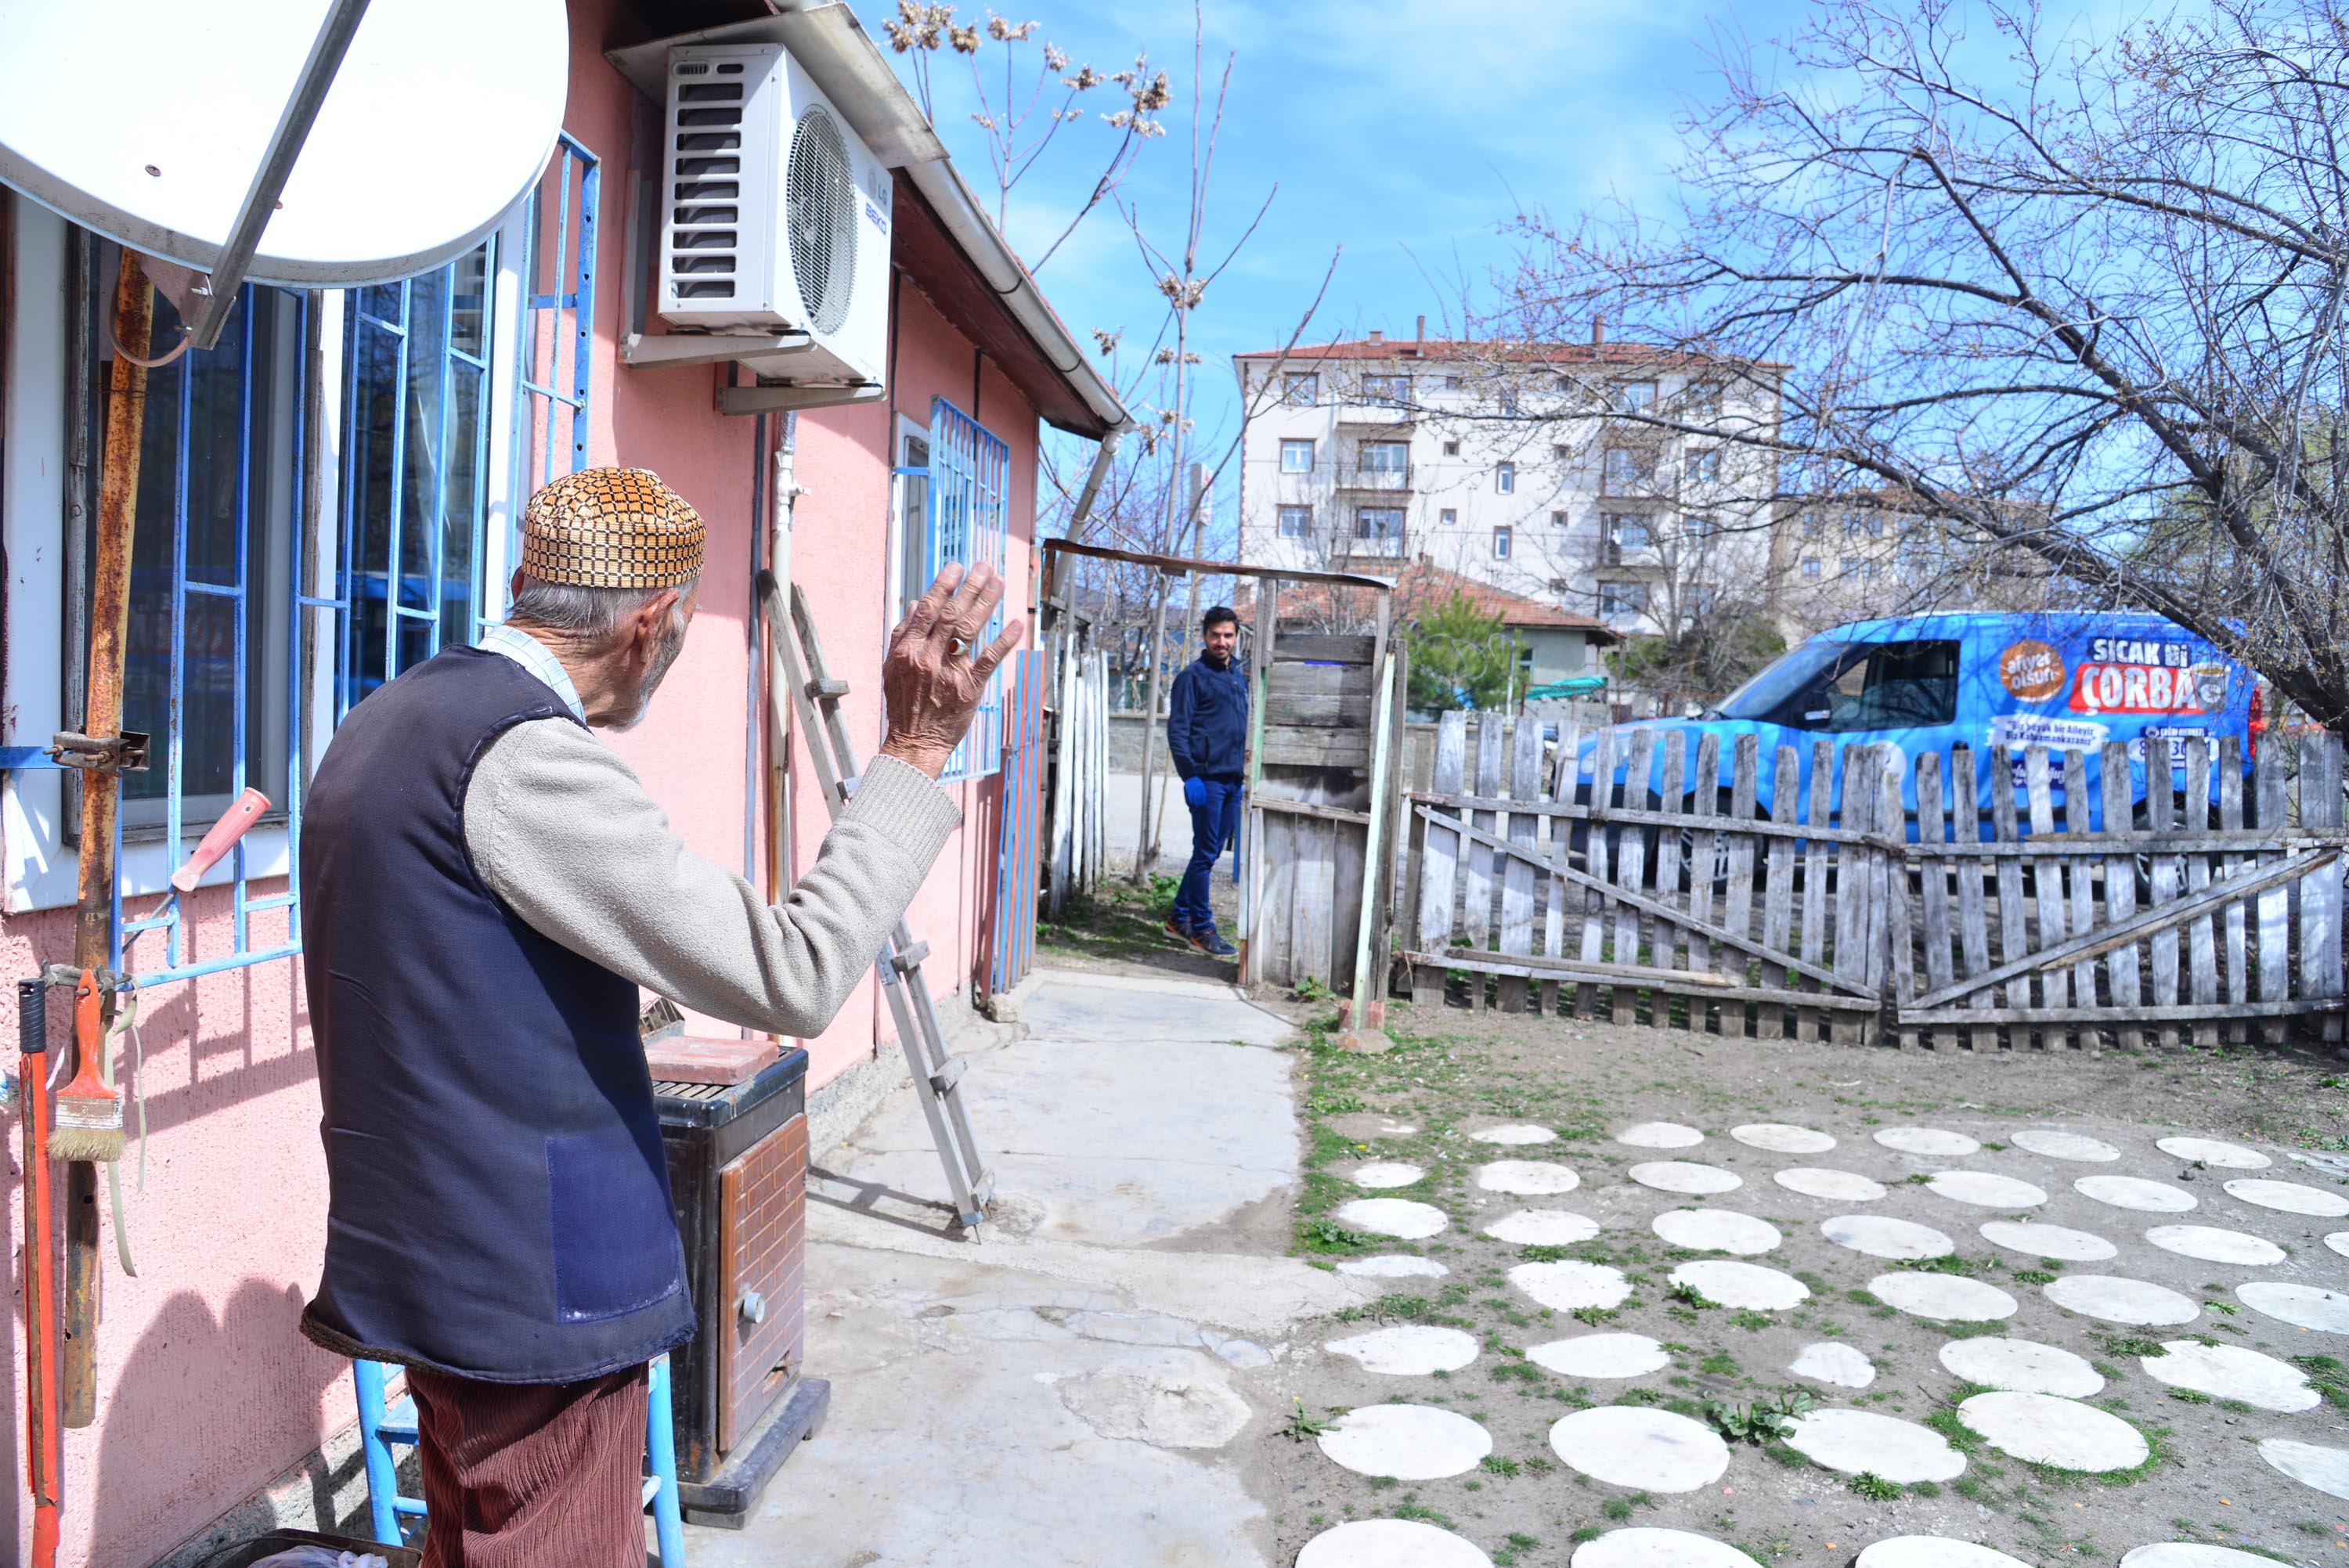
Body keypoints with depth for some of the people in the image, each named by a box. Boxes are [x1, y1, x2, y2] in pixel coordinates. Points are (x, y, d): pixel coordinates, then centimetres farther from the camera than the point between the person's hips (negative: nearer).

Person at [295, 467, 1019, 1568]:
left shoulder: (387, 723, 9)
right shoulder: (530, 756, -23)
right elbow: (793, 978, -26)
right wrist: (913, 755, -22)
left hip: (433, 1257, 10)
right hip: (537, 1275, -10)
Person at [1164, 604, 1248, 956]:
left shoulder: (1239, 677, 17)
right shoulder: (1192, 676, -6)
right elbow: (1177, 729, -10)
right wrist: (1190, 776, -18)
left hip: (1232, 781, 7)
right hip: (1206, 779, -7)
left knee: (1210, 853, 12)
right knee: (1206, 854, -4)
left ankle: (1181, 917, 23)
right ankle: (1202, 928, 3)